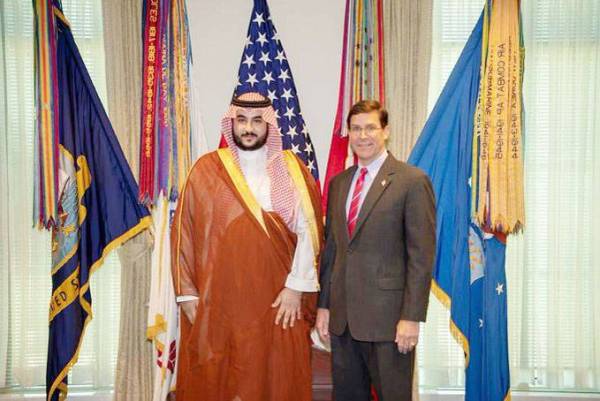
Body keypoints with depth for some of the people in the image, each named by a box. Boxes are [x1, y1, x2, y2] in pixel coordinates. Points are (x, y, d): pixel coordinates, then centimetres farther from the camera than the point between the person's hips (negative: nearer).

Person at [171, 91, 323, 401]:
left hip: (278, 300, 0)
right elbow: (183, 233, 1)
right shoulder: (206, 169, 2)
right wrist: (187, 292, -3)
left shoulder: (292, 169, 3)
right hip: (217, 299, 0)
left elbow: (308, 231, -1)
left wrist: (296, 287, -8)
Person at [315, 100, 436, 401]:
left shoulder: (413, 181, -7)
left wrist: (412, 317, -14)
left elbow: (421, 255, -10)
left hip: (387, 316, -5)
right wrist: (323, 305, 10)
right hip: (342, 316, 6)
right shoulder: (338, 183, 12)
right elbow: (330, 247, 14)